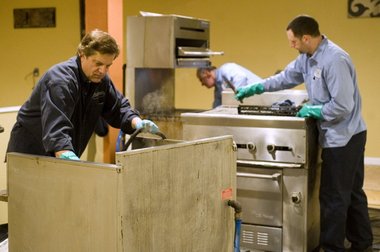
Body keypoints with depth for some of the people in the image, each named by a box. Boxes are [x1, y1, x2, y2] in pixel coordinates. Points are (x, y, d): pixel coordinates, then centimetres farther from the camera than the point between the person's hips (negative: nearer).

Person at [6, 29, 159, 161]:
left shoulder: (101, 79, -2)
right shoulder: (60, 80, -27)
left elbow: (118, 108, 11)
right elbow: (56, 130, -39)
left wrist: (136, 122, -9)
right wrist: (69, 157, -52)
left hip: (68, 157, 7)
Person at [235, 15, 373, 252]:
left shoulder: (334, 60, -25)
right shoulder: (308, 57, 5)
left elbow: (342, 106, -27)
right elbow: (286, 77, 19)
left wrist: (313, 110, -14)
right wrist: (255, 88, 17)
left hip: (343, 137, -10)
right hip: (344, 135, 10)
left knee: (333, 197, 1)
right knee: (351, 193, 18)